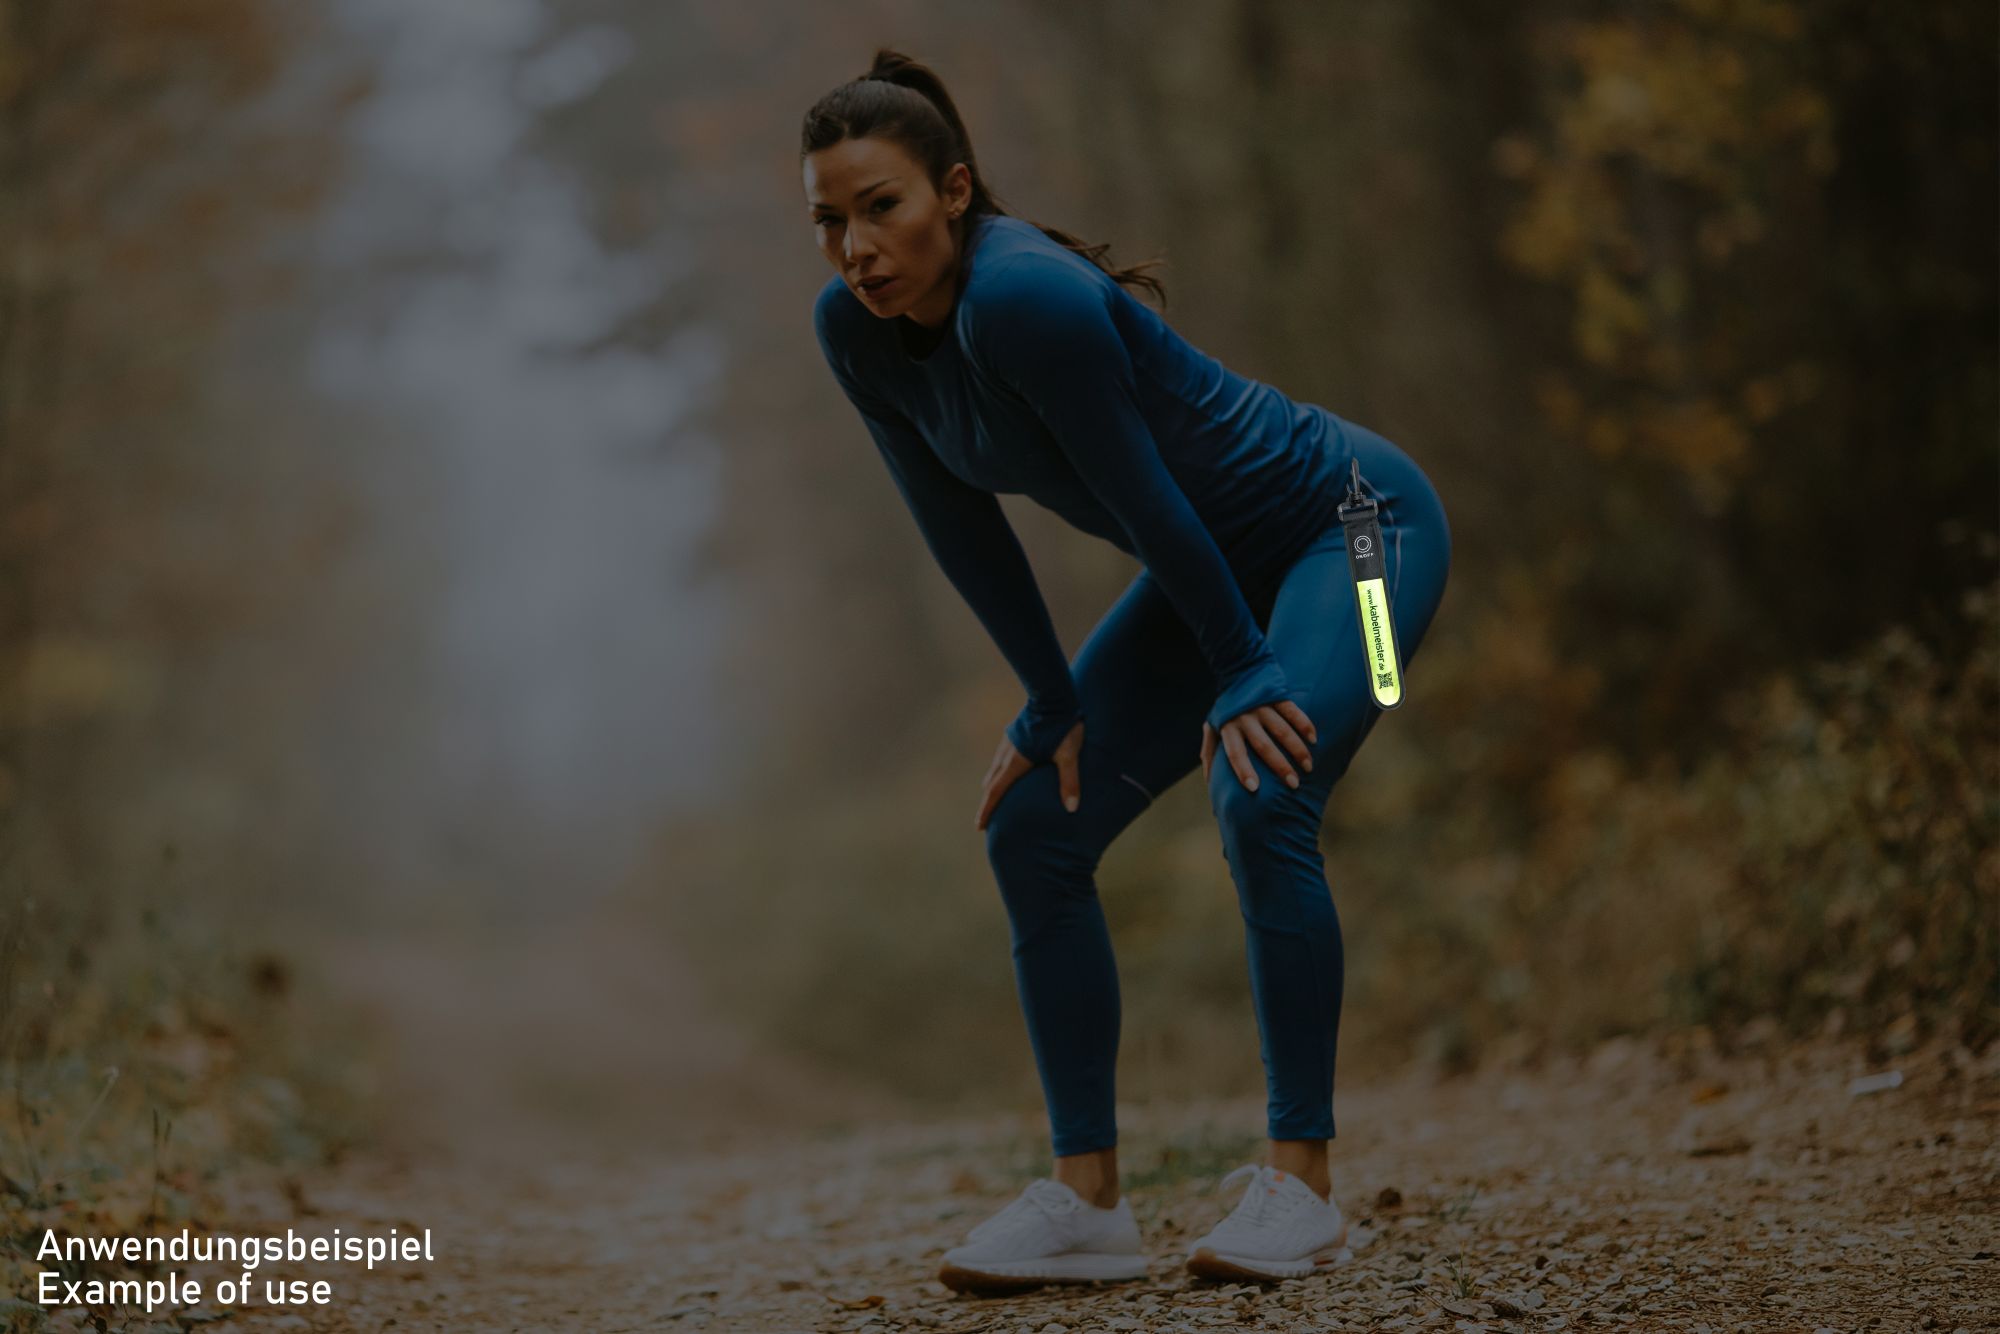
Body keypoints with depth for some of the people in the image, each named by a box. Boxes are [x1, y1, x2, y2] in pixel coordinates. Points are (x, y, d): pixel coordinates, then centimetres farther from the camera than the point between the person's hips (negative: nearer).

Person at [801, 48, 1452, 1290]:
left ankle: (1303, 1181, -18)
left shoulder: (1021, 298, -33)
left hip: (1354, 520, -8)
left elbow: (1142, 496, -25)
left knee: (1261, 801, -28)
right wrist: (1052, 706, 0)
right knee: (1033, 830, -1)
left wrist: (1243, 675, -16)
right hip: (1219, 566, 8)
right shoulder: (854, 329, -10)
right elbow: (959, 525, -1)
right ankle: (1088, 1200, 2)